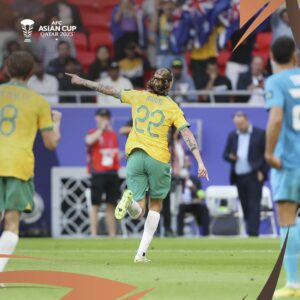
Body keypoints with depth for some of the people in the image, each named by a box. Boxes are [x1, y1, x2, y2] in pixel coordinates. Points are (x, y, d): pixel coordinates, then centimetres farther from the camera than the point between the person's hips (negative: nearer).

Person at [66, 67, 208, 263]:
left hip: (135, 155, 2)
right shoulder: (172, 107, 2)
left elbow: (110, 91, 12)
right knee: (156, 206, 17)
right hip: (159, 158, -2)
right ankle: (142, 253, 5)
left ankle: (130, 199, -33)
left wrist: (82, 81, 23)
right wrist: (200, 162, -10)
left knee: (138, 212, 5)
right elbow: (187, 134, -7)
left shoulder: (138, 96, 7)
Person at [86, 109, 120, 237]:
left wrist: (116, 154, 3)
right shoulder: (93, 133, 2)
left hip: (112, 173, 5)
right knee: (95, 205, -6)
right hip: (98, 173, -5)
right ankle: (93, 234, -7)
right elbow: (89, 140, -22)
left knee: (111, 205, 7)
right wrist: (101, 128, -15)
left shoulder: (113, 134, 16)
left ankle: (112, 234, 11)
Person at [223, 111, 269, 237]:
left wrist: (263, 171, -9)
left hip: (254, 176, -5)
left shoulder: (260, 134, -1)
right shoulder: (232, 136, 13)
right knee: (245, 207, 5)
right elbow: (225, 154, 14)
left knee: (254, 207, -10)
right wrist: (230, 157, -10)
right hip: (239, 177, 5)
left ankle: (253, 233, -16)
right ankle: (250, 232, 9)